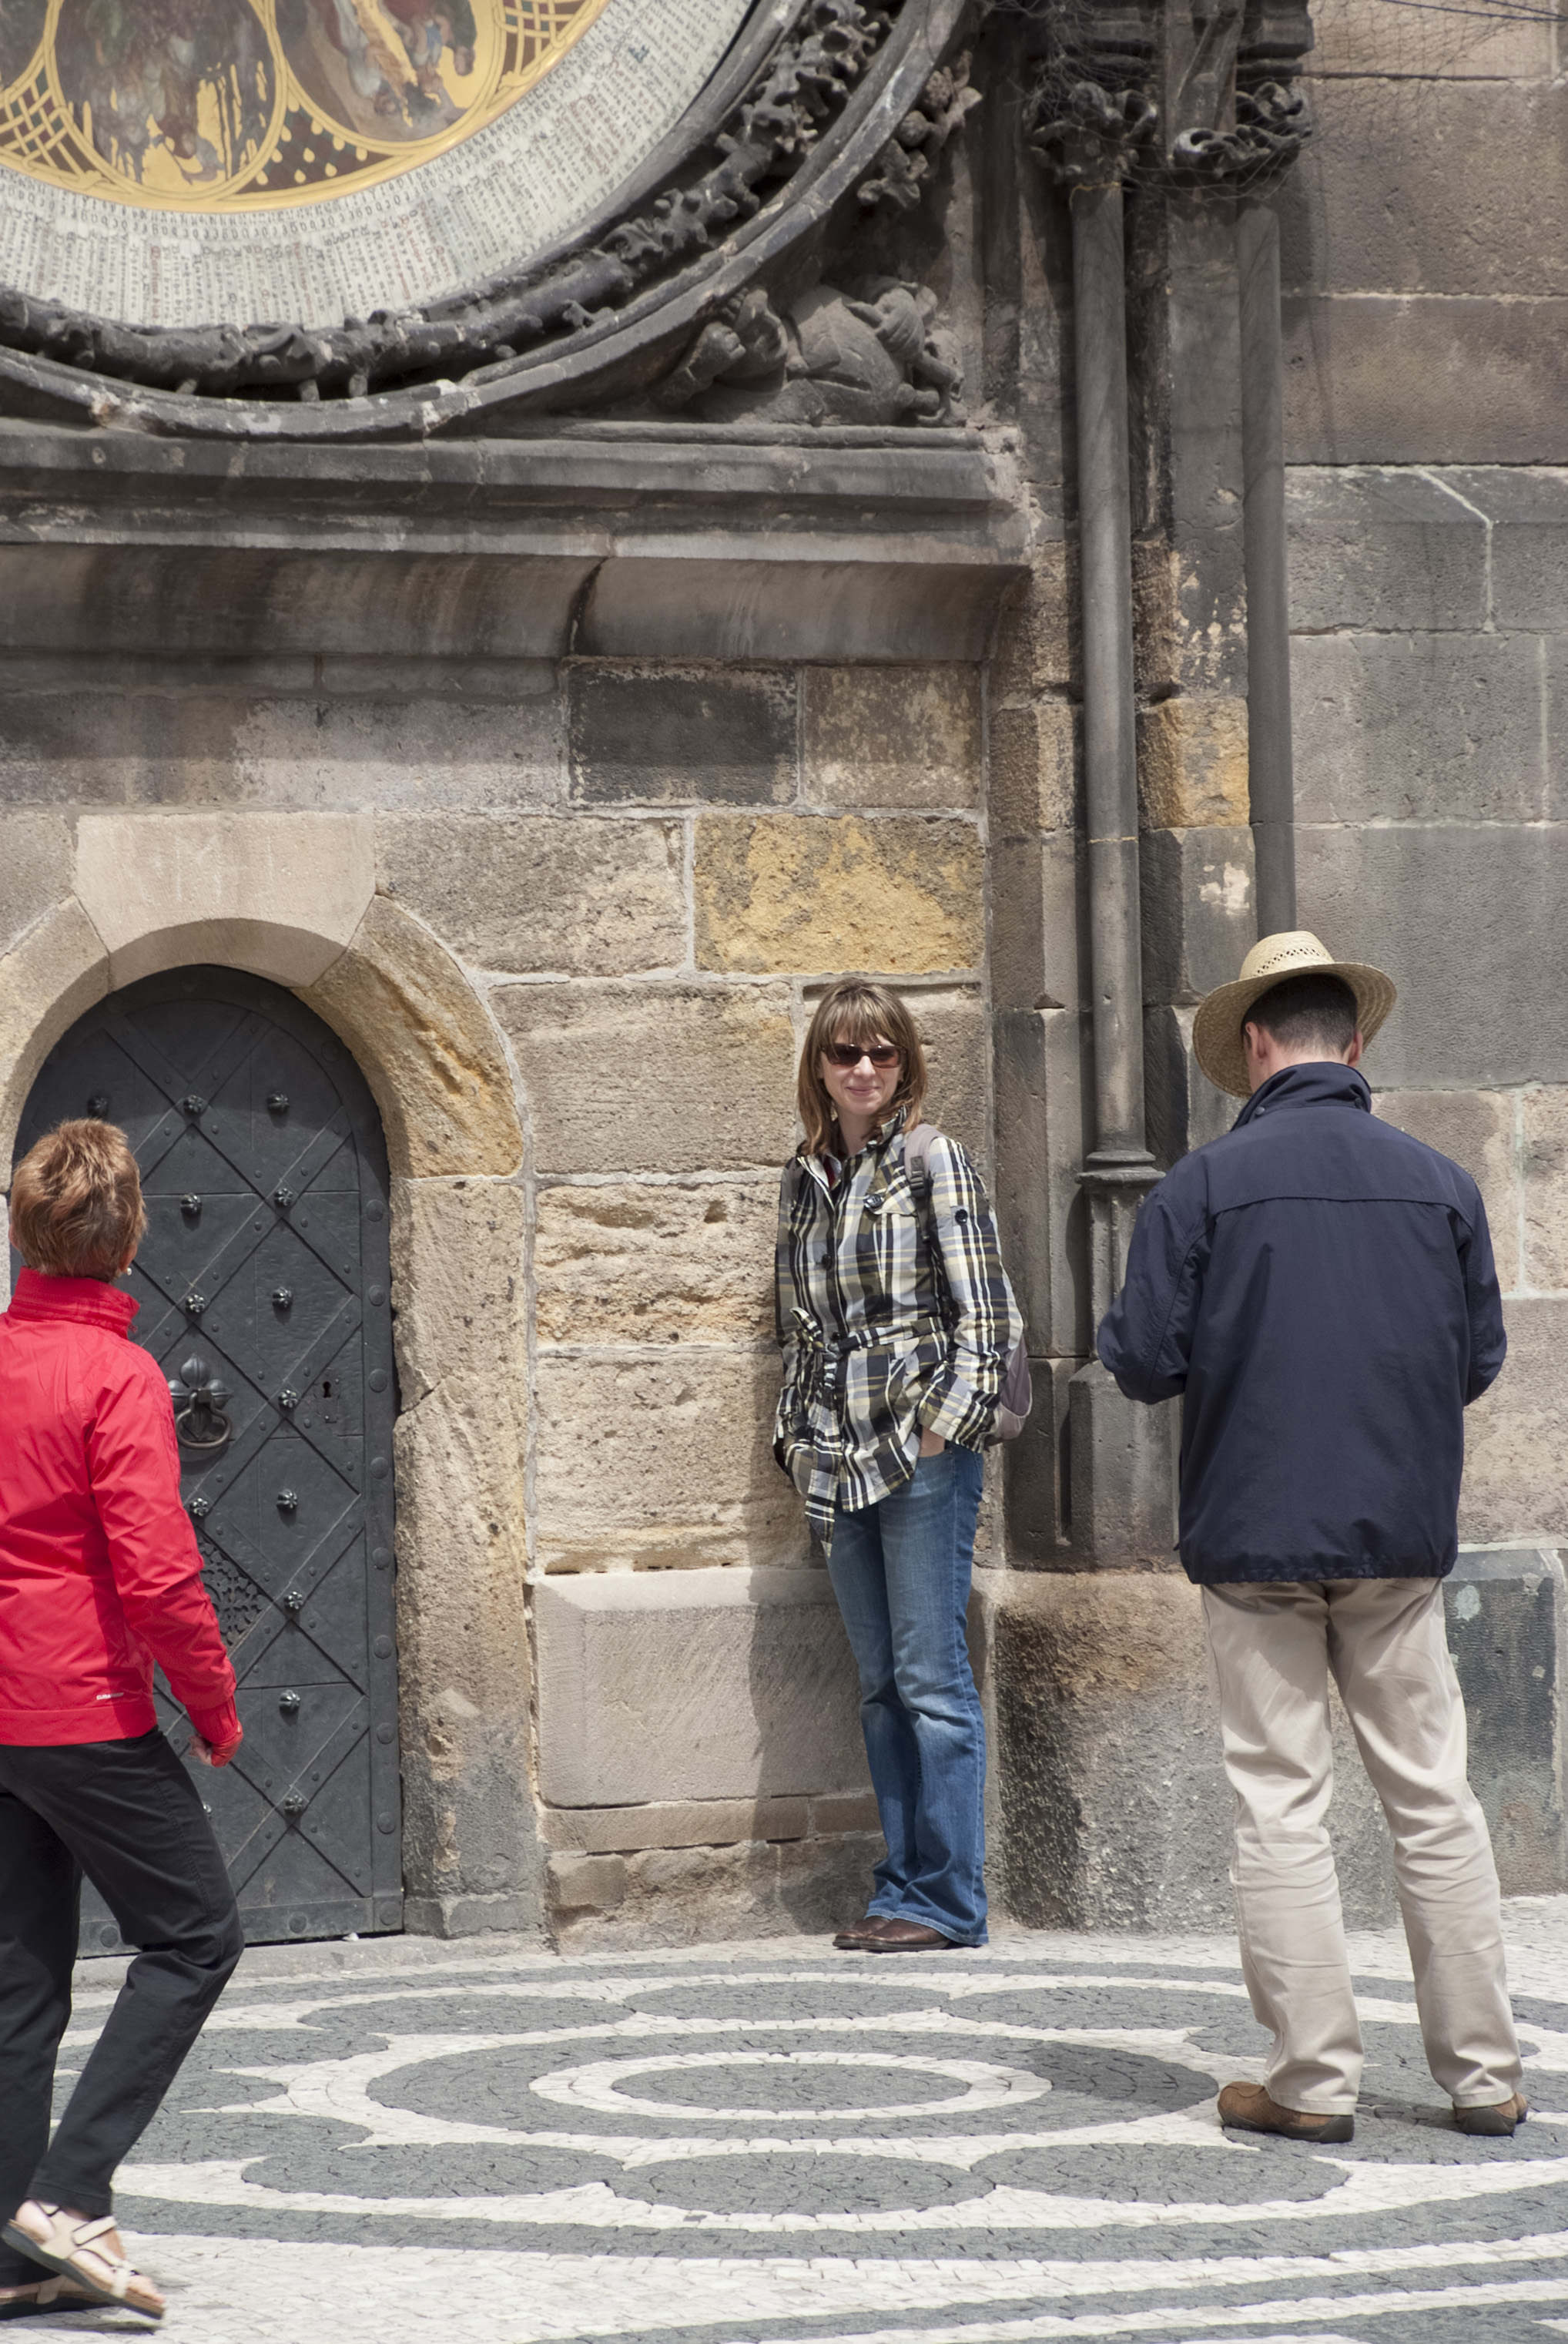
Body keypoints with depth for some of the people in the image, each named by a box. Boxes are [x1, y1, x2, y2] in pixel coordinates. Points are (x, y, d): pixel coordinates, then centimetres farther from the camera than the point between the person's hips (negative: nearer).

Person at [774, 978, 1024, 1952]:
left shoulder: (933, 1161, -3)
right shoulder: (805, 1179, 14)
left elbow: (985, 1310, -7)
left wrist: (943, 1426, -11)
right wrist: (799, 1433, 11)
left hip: (924, 1449, -6)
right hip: (839, 1459, 6)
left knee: (932, 1677, -6)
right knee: (881, 1685, 8)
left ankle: (948, 1899, -2)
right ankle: (904, 1890, 12)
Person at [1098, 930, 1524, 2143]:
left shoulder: (1205, 1185, -7)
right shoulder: (1439, 1181, 2)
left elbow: (1142, 1360, -8)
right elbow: (1480, 1359, 7)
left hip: (1254, 1533, -2)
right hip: (1404, 1536, 3)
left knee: (1282, 1805, 3)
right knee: (1433, 1799, 9)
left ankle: (1314, 2078, 3)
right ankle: (1483, 2073, 12)